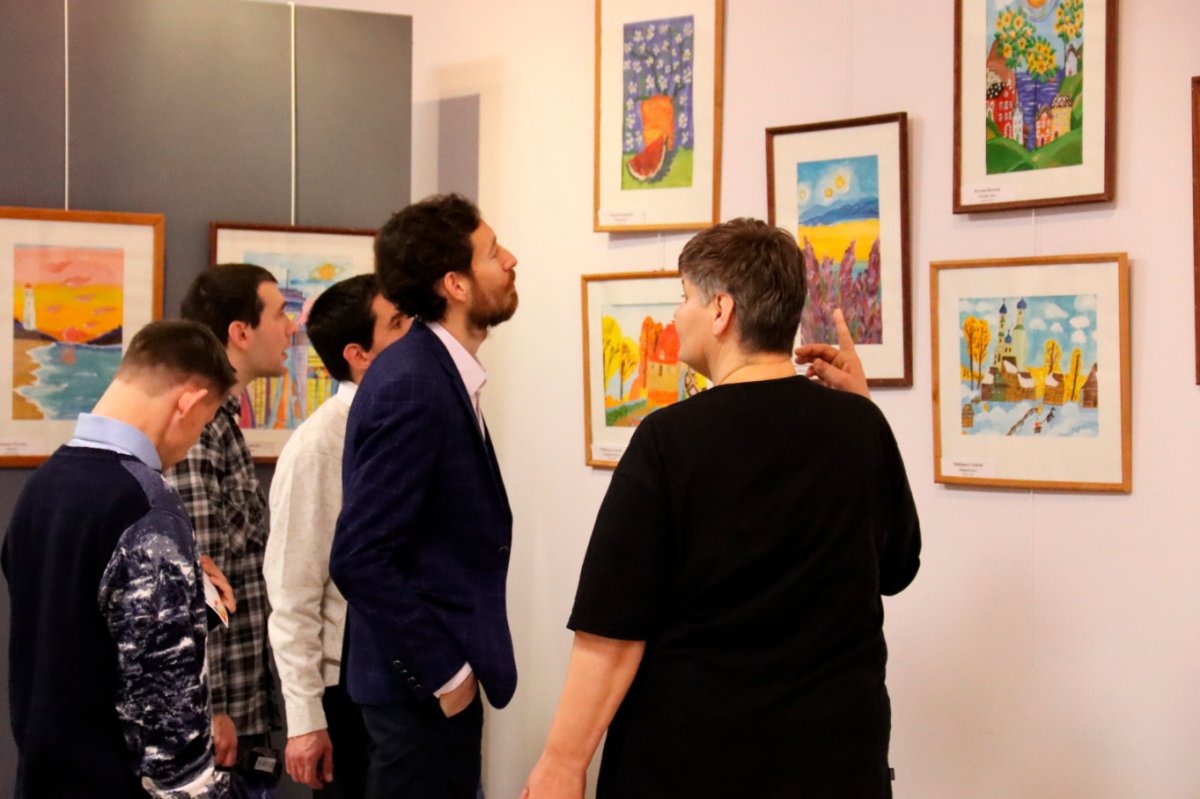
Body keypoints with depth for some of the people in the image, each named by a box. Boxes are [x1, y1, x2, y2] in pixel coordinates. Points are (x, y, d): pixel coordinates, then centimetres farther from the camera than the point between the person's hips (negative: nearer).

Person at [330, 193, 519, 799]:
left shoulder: (438, 371, 7)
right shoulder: (411, 386, -21)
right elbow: (358, 559, -24)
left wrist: (458, 662, 11)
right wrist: (443, 674, -18)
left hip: (444, 671, 9)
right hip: (423, 684, -9)